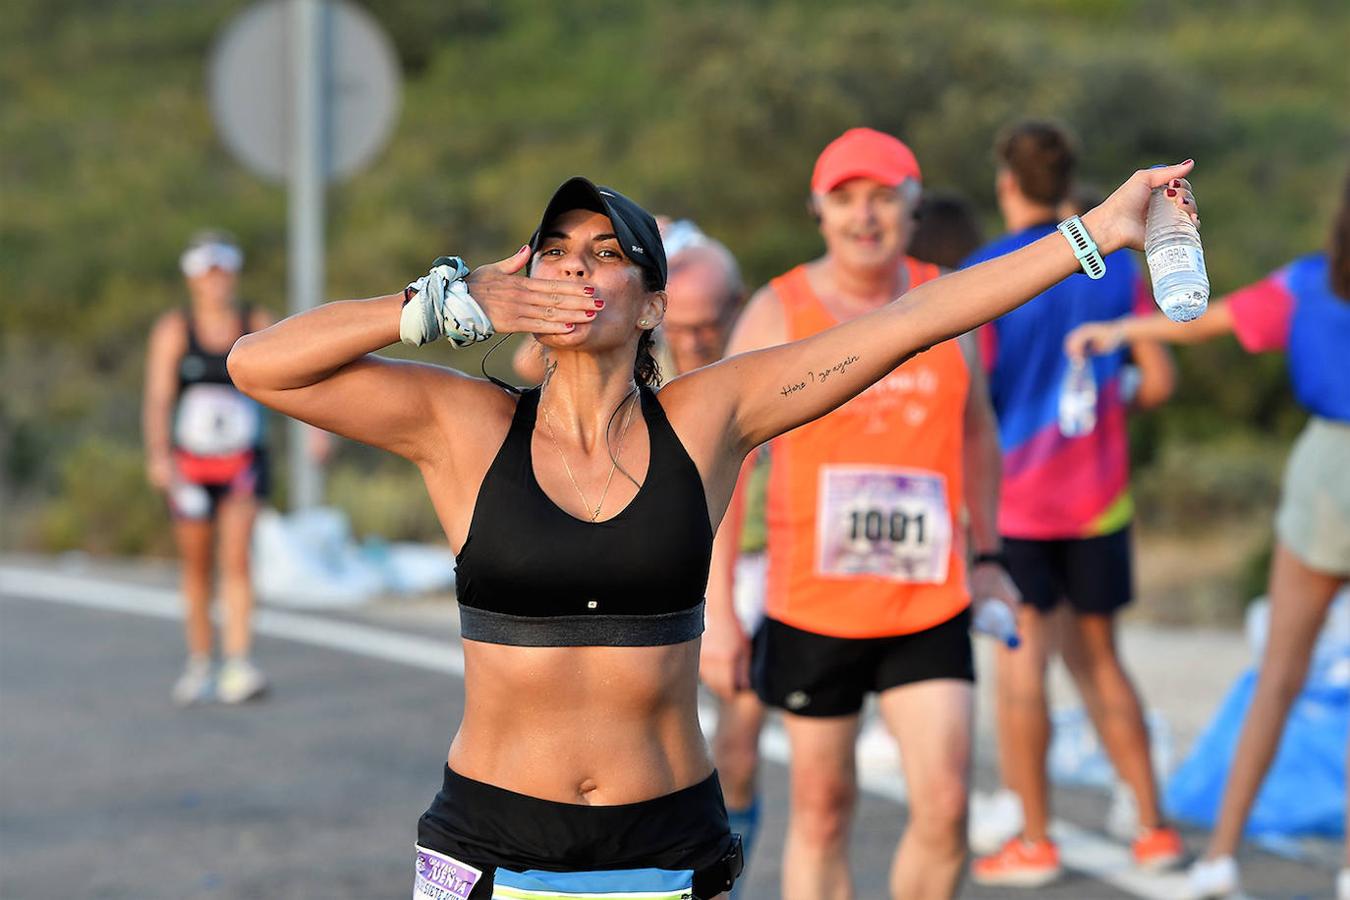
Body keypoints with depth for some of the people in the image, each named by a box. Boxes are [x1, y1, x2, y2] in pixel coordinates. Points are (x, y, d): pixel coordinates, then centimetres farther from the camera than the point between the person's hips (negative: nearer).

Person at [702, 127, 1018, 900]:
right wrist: (716, 610, -7)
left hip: (931, 609, 2)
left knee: (944, 807, -7)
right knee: (822, 811, 7)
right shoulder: (778, 313, -4)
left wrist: (986, 558, 18)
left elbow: (977, 432, 20)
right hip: (813, 608, -2)